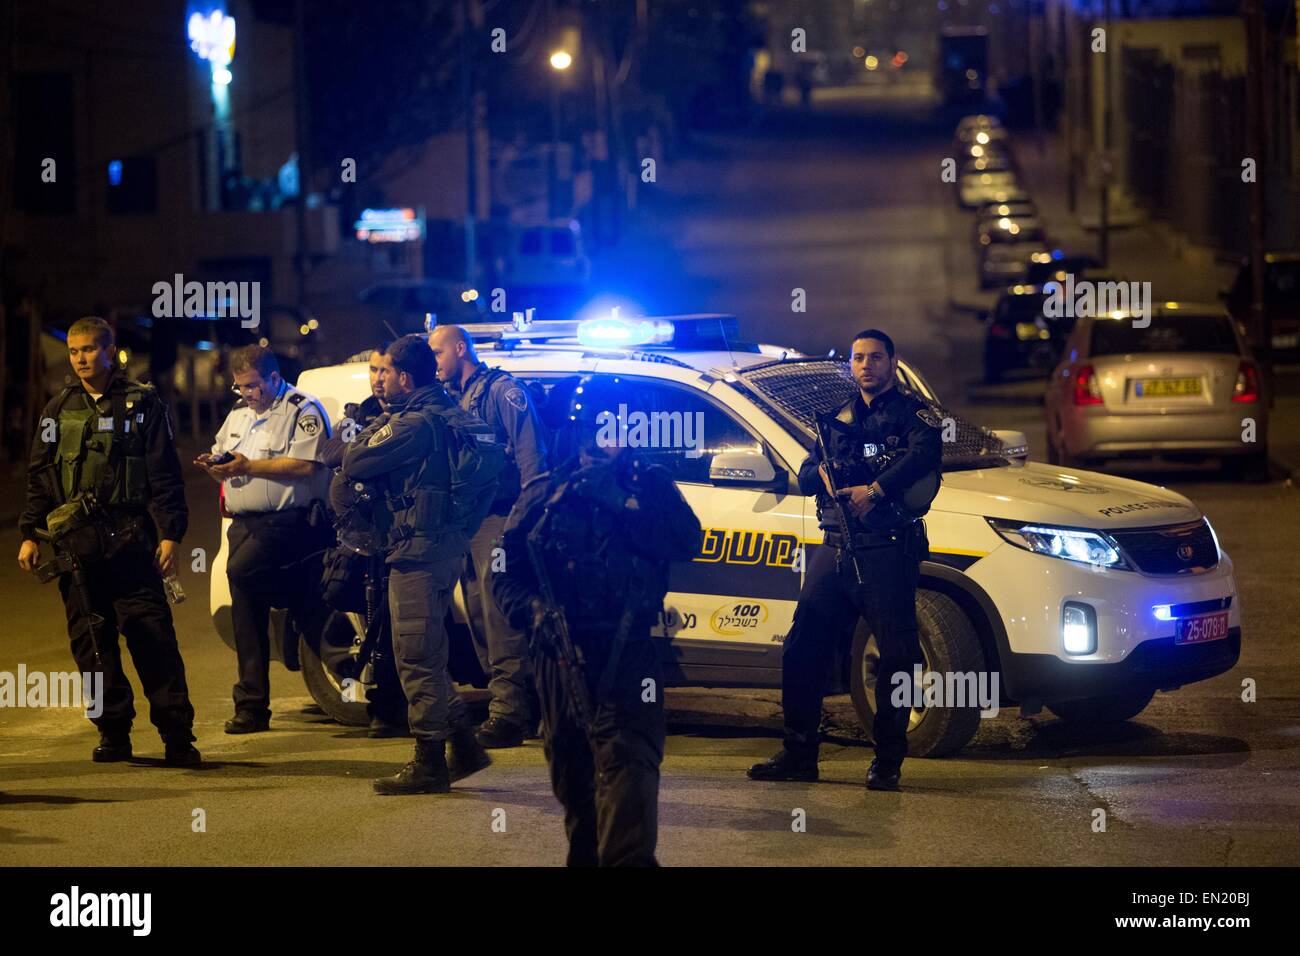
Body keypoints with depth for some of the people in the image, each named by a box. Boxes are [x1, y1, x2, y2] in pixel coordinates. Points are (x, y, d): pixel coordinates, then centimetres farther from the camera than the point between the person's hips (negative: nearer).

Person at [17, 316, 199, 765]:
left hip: (130, 538, -3)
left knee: (152, 635, -8)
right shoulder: (59, 410, 15)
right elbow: (39, 477, 17)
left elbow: (165, 476, 4)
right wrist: (30, 534, 8)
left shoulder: (142, 404, 6)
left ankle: (177, 735, -7)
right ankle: (113, 732, 10)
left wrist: (170, 535, -4)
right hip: (76, 542, 3)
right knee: (91, 642, 3)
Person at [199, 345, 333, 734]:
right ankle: (251, 707, 7)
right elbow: (223, 464, 25)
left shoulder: (303, 411, -5)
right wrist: (215, 466, 0)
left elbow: (306, 466, -18)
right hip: (245, 524, 8)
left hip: (288, 522, -8)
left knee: (242, 571, -30)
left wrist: (249, 467, -19)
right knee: (246, 615, 4)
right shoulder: (238, 414, 21)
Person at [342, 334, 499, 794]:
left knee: (417, 658, -5)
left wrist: (376, 426, 4)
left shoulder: (413, 423, -17)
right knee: (428, 656, 18)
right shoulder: (451, 416, 14)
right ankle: (464, 747, 20)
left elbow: (353, 463, -15)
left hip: (418, 548, -10)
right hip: (448, 546, 10)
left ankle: (429, 764, -2)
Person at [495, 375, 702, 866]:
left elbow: (685, 542, -8)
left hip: (625, 654, -3)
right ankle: (586, 857, 27)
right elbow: (507, 573, 10)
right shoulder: (543, 495, 14)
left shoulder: (650, 484, 10)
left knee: (627, 759, -19)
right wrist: (532, 608, -11)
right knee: (571, 771, 12)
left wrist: (620, 502, -14)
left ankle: (629, 859, -29)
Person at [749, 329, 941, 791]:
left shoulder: (912, 412, 3)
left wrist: (875, 490, -25)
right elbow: (805, 475, 17)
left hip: (887, 550, -6)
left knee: (896, 655, -7)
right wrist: (823, 472, -6)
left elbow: (924, 454, -17)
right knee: (803, 650, 4)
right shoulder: (839, 418, 23)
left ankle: (887, 760, -1)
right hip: (835, 551, 6)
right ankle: (799, 753, 11)